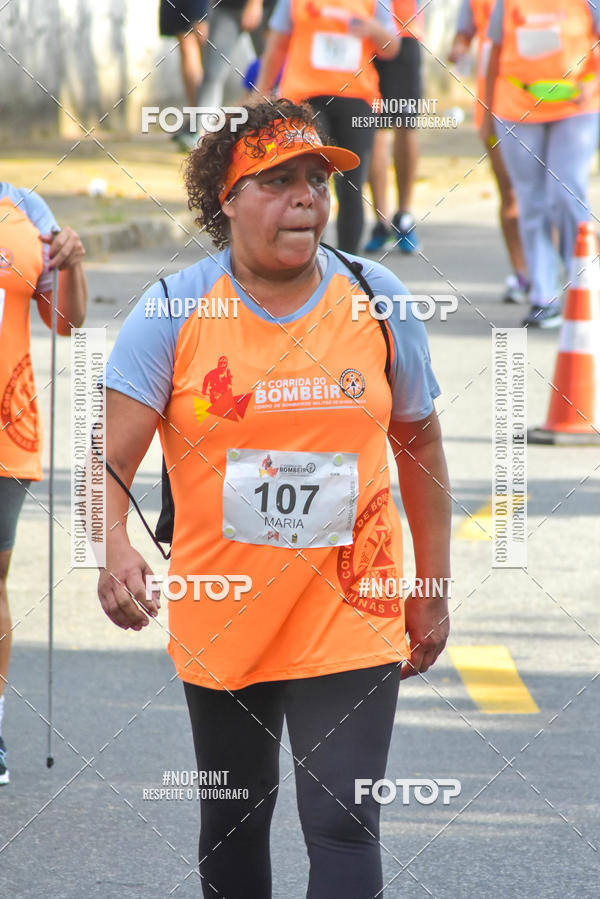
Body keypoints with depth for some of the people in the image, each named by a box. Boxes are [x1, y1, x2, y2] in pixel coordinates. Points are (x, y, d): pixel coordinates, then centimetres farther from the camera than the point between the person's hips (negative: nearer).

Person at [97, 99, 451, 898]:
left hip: (349, 622, 0)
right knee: (232, 823, 16)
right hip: (219, 617, 1)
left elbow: (420, 445, 9)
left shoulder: (379, 301, -3)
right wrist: (115, 553, -35)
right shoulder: (174, 311, -9)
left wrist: (433, 594, 11)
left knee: (343, 827, -11)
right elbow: (110, 457, -15)